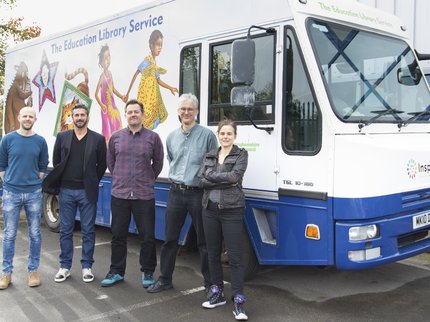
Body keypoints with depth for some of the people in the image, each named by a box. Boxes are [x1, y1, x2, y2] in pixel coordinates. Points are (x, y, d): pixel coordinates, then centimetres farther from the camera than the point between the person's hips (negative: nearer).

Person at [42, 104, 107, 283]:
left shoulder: (98, 139, 0)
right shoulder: (62, 137, 6)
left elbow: (102, 165, 4)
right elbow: (56, 161, 12)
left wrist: (92, 183, 5)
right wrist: (60, 181, 11)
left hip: (87, 192, -2)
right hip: (66, 191, 2)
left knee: (88, 231, 4)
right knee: (65, 230, 8)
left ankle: (87, 266, 16)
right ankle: (65, 266, 19)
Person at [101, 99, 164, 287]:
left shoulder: (153, 138, 1)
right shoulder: (116, 137, 6)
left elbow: (158, 163, 10)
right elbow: (110, 161, 16)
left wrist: (147, 180, 9)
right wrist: (120, 179, 12)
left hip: (144, 195, -2)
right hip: (119, 194, 2)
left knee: (147, 236, 3)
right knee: (118, 235, 10)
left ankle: (147, 272, 20)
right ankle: (116, 271, 24)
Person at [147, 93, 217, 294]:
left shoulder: (207, 135, -3)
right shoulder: (172, 137, 11)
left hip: (198, 193, -4)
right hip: (176, 193, 4)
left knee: (204, 240, 5)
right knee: (170, 239, 9)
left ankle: (210, 282, 18)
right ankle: (165, 279, 22)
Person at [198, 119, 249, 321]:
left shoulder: (241, 155, 0)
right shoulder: (209, 156, 11)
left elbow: (235, 176, -18)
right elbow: (201, 181, -1)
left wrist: (211, 176, -10)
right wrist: (224, 181, -13)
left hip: (231, 211, -5)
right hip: (210, 210, 5)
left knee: (234, 257, -4)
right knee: (213, 254, 12)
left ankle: (238, 301, 0)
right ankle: (217, 294, 26)